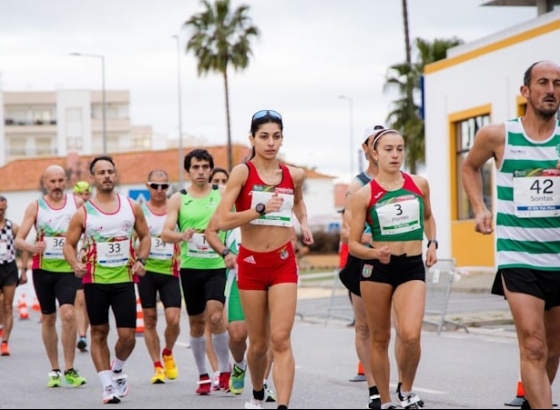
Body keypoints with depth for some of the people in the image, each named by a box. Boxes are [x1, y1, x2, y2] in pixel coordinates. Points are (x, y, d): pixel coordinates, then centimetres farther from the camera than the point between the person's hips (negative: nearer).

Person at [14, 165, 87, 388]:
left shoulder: (77, 203, 1)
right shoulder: (35, 206, -1)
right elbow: (18, 240, -4)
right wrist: (32, 247, -26)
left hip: (68, 268, -1)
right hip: (43, 268, 1)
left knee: (68, 314, -18)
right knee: (48, 318, 9)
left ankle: (69, 370, -11)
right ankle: (54, 370, 21)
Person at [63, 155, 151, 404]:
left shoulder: (131, 207, 5)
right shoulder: (83, 213, -1)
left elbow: (144, 235, 15)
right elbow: (69, 244, 4)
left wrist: (141, 260, -1)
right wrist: (75, 264, -16)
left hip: (124, 279, 1)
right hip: (95, 280, -1)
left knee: (127, 336, -4)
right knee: (99, 333, 4)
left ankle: (117, 369, 25)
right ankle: (107, 384, 13)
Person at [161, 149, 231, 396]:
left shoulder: (222, 196, 3)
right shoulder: (178, 199, 3)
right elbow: (165, 233, -4)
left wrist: (231, 251, -6)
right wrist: (181, 236, -25)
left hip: (216, 266, -2)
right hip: (190, 267, 2)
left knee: (215, 316, -18)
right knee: (196, 322, 9)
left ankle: (225, 370, -4)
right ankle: (203, 376, 21)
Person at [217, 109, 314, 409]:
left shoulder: (294, 175, 4)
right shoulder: (242, 172, -7)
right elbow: (224, 221, -14)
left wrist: (304, 224, 10)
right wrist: (261, 209, -23)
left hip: (283, 262, 1)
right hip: (251, 263, -1)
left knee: (281, 339, -13)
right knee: (258, 343, 9)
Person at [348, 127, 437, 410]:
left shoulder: (419, 184, 5)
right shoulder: (364, 195, -4)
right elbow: (353, 244, -2)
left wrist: (432, 243, 10)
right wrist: (375, 253, -20)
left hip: (412, 267, 1)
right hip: (377, 269, -1)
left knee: (410, 334, -18)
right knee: (380, 338, 7)